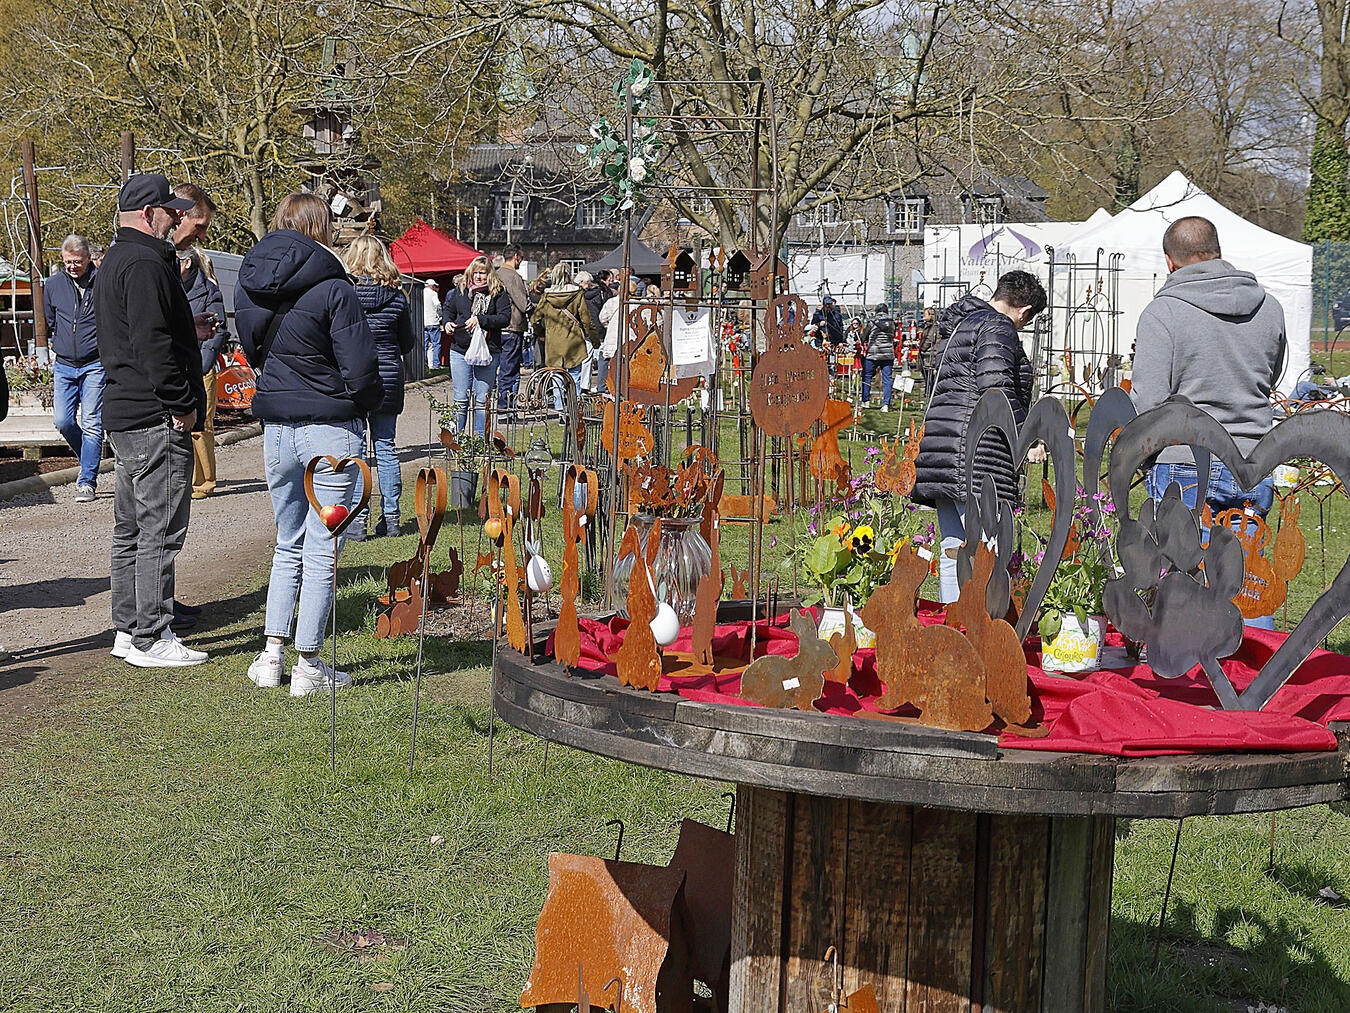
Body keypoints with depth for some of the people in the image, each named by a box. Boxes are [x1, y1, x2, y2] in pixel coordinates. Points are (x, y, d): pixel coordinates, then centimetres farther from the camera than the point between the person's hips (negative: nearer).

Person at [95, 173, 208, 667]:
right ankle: (150, 639, -3)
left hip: (123, 415, 11)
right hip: (156, 421, -11)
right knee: (160, 531, -7)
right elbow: (153, 344, -24)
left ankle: (127, 629, 24)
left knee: (131, 528, 16)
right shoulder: (145, 264, -15)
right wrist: (182, 404, -18)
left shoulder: (114, 261, 20)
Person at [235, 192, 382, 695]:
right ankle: (308, 666, 7)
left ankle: (271, 655, 16)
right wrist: (371, 399, 4)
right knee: (321, 551, 3)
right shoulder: (331, 288, -14)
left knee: (288, 546, 18)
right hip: (330, 429, -6)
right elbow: (360, 370, -15)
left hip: (276, 429, 6)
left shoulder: (249, 285, 5)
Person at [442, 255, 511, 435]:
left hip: (488, 352, -2)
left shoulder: (499, 293, 0)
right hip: (460, 351, 2)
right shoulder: (460, 290, 9)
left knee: (483, 399, 4)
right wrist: (447, 322, 2)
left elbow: (505, 318, -10)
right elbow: (448, 310, 23)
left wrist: (480, 319, -18)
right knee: (460, 398, 4)